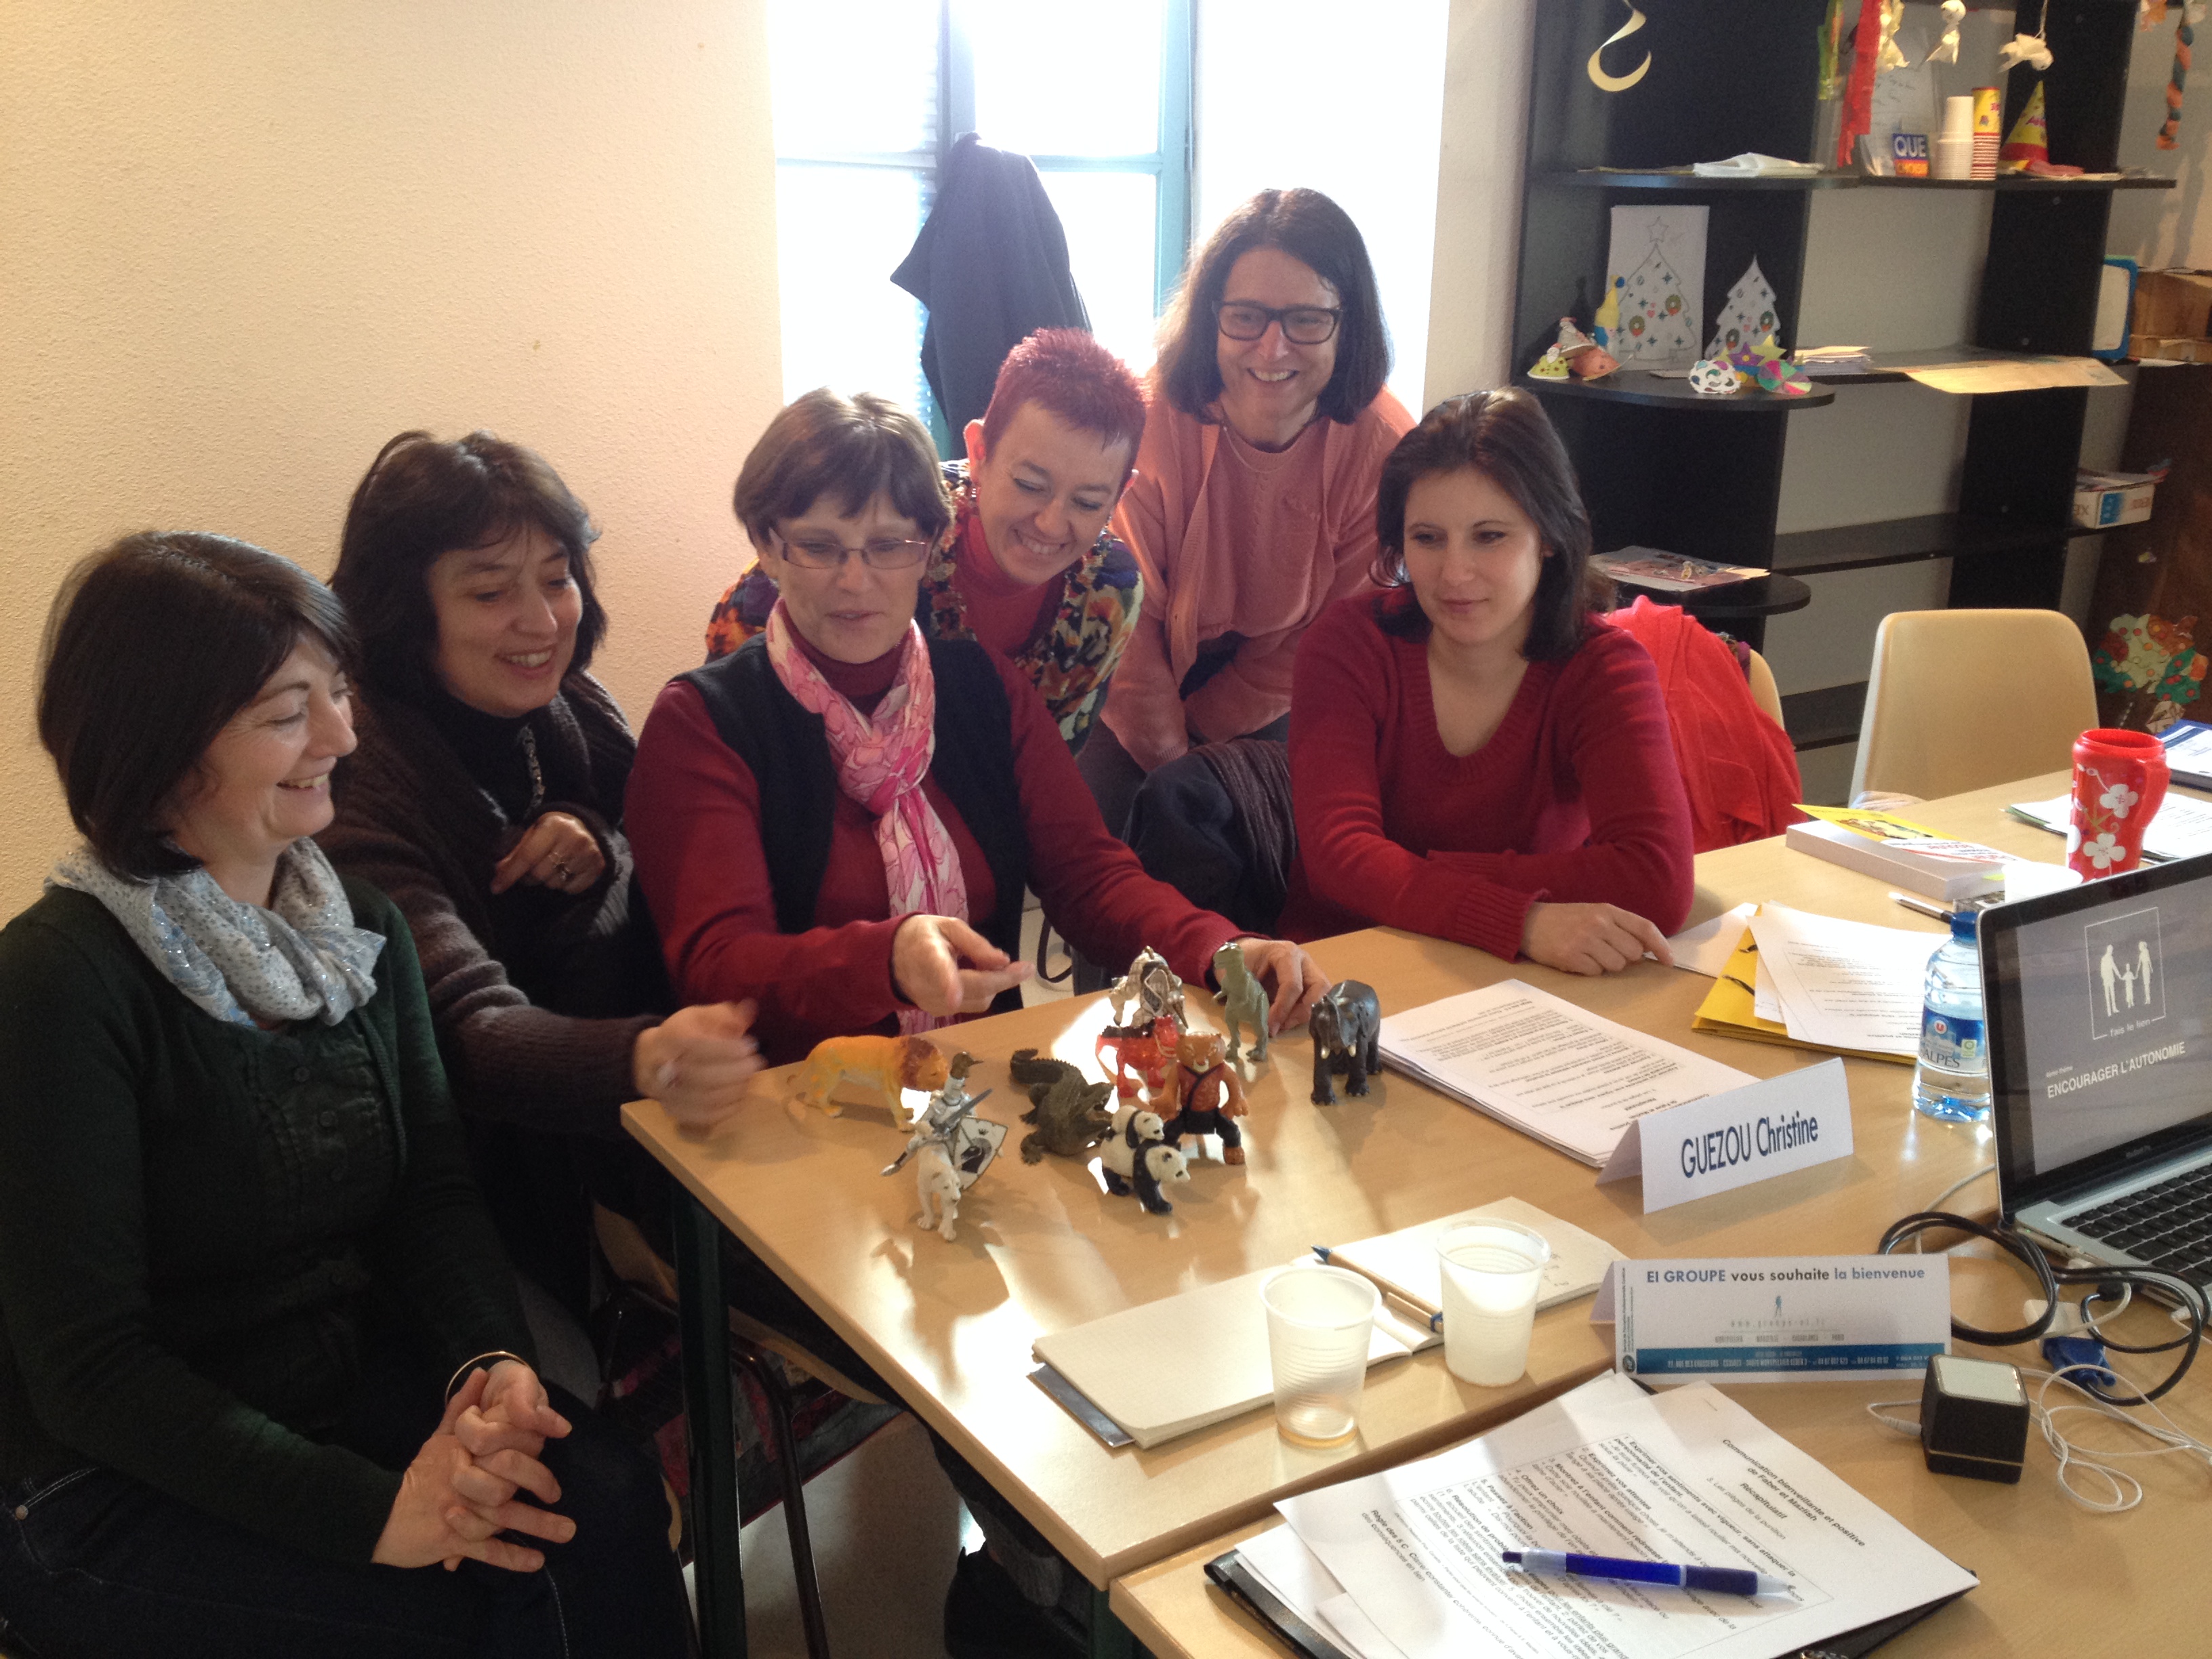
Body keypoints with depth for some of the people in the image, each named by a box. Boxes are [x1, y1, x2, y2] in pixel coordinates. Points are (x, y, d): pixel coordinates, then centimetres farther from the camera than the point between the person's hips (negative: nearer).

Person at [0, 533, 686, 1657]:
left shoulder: (361, 928, 4)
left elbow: (434, 1186, 4)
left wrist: (488, 1361, -18)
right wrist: (367, 1510, -26)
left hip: (348, 1387, 6)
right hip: (118, 1497, -5)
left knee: (605, 1502, -19)